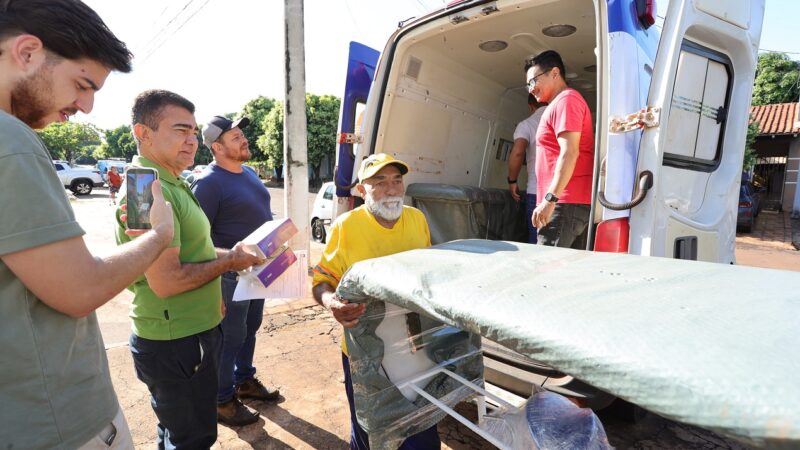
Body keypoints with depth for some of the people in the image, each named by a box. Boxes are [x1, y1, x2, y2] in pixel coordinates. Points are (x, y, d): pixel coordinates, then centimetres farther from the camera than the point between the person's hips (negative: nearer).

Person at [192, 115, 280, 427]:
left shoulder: (248, 172, 9)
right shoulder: (209, 182, -18)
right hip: (232, 274, -8)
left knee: (249, 329, 21)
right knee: (230, 337, 6)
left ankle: (245, 381, 41)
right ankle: (222, 402, 25)